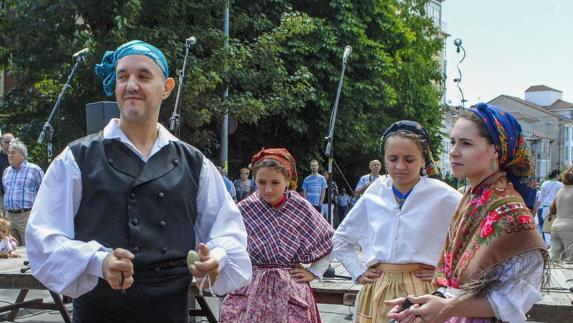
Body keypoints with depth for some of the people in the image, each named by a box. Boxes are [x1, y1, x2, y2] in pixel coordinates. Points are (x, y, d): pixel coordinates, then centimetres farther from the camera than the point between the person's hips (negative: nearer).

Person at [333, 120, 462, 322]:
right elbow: (341, 239, 18)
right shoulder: (374, 195, 5)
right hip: (375, 293, 3)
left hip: (419, 293, -3)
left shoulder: (442, 195, -7)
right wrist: (358, 273, 8)